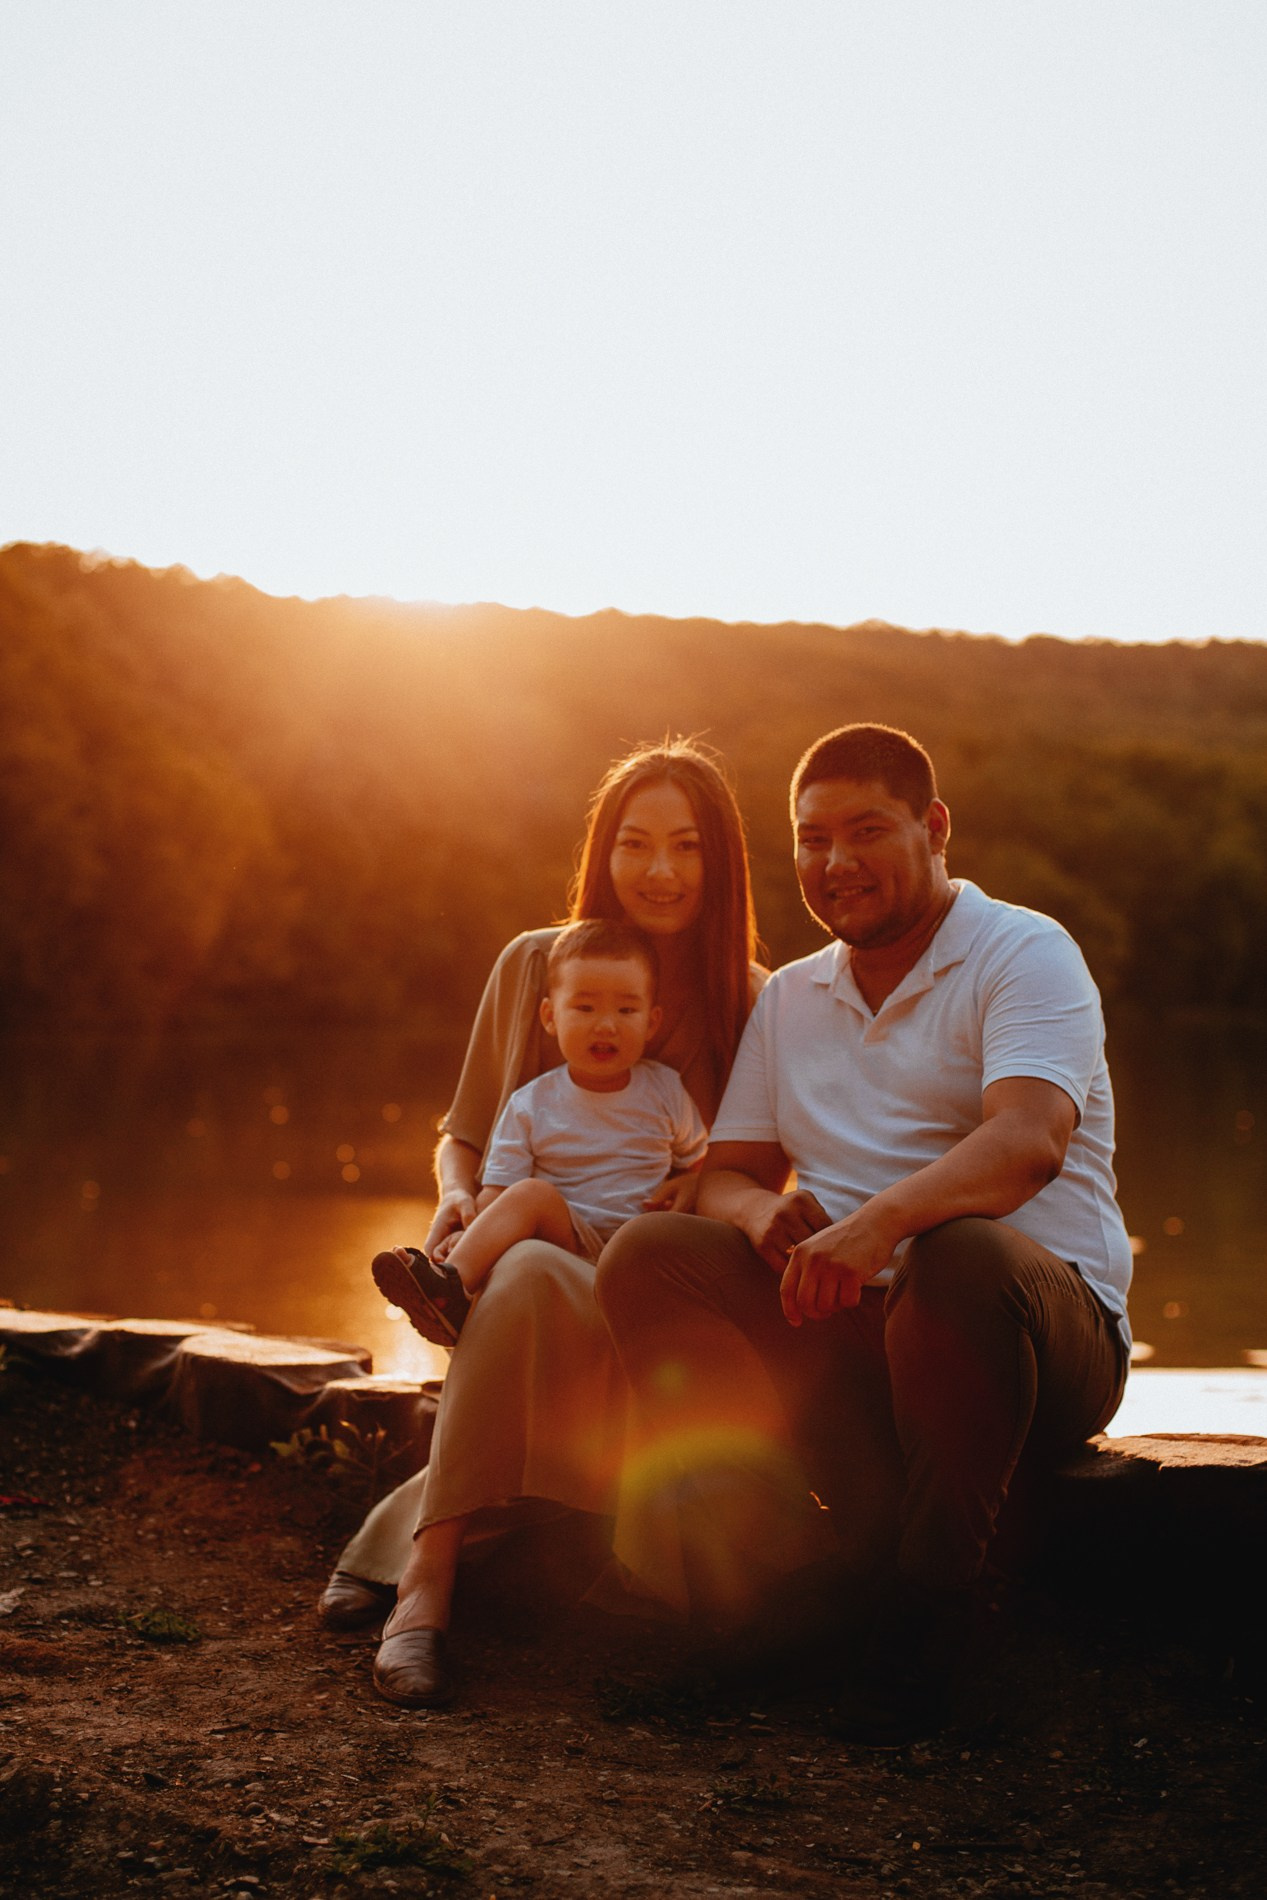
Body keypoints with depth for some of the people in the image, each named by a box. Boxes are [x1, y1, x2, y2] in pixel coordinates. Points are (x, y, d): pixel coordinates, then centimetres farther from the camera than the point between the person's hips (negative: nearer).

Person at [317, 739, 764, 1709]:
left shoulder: (754, 1004, 6)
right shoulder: (533, 966, 9)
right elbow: (465, 1135, 19)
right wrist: (457, 1199, -5)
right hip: (528, 1257, 1)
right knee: (528, 1276, -40)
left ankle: (409, 1547, -31)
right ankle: (425, 1587, -37)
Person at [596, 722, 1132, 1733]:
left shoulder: (1024, 954, -3)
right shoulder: (789, 999, 17)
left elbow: (1028, 1142, -21)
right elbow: (726, 1175, 13)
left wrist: (880, 1220, -39)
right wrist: (766, 1213, -14)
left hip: (1056, 1328, -5)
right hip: (853, 1328, 5)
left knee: (964, 1256, -39)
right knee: (650, 1253, -15)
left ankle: (923, 1612, -21)